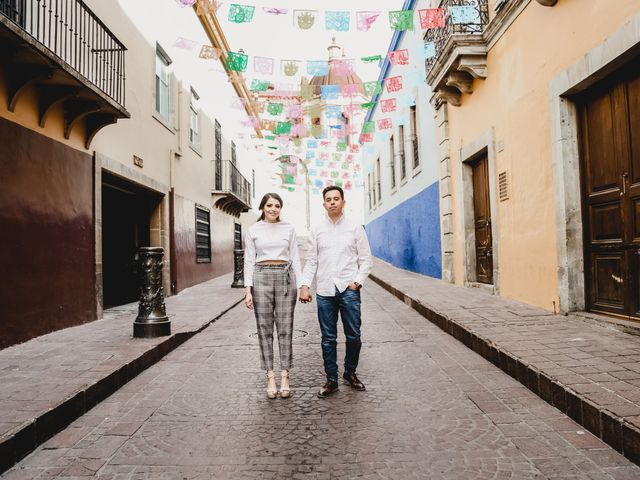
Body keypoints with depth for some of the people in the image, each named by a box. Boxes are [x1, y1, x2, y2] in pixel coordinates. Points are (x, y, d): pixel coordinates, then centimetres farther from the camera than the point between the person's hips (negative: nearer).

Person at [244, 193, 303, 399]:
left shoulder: (288, 228, 8)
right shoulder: (253, 230, 6)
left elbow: (295, 258, 8)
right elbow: (249, 260, 3)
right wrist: (248, 290, -4)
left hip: (285, 277, 1)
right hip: (261, 277, 0)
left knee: (285, 328, 1)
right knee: (265, 328, 1)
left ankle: (285, 376, 8)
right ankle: (270, 377, 9)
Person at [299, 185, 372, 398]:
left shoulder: (355, 228, 6)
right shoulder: (317, 230, 9)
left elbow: (365, 259, 6)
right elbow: (311, 261, 8)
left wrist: (357, 282, -6)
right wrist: (305, 285, -3)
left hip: (348, 290, -1)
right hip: (324, 291, 1)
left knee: (353, 336, 3)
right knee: (328, 338, 5)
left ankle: (350, 372, 24)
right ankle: (331, 379, 16)